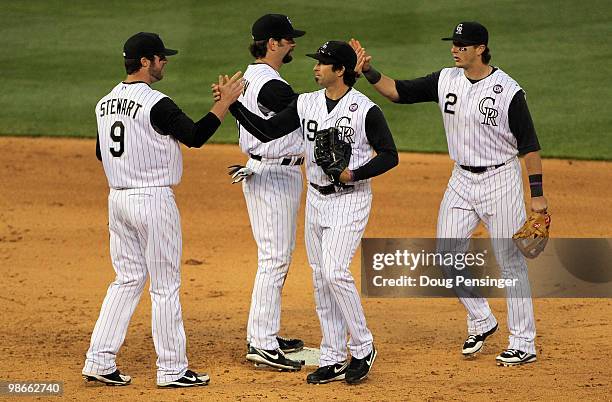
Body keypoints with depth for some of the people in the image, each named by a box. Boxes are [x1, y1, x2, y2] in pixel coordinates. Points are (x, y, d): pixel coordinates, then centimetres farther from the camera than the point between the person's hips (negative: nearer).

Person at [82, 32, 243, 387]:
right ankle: (172, 369, 6)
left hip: (117, 198, 8)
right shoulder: (157, 104, -17)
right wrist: (225, 102, -12)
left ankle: (100, 361, 8)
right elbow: (195, 136, -18)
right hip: (153, 198, -8)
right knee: (165, 285, 1)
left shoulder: (106, 103, 9)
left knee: (128, 279, 14)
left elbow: (101, 153, 17)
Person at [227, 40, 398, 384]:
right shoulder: (306, 104, 4)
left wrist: (354, 174, -21)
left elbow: (389, 155, -9)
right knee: (321, 279, 8)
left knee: (334, 272, -18)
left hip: (350, 199, -7)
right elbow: (266, 130, 2)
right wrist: (233, 104, -8)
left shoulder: (365, 109, -12)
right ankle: (333, 359, 14)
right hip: (316, 198, 7)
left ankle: (363, 348, -3)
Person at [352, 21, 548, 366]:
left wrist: (537, 193, -11)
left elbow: (529, 143, -10)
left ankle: (524, 344, 4)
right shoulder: (446, 81, 1)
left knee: (510, 261, -3)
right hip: (462, 180, 6)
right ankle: (481, 322, 24)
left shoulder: (508, 90, -14)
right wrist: (368, 71, -15)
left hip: (501, 179, -6)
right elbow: (397, 91, 3)